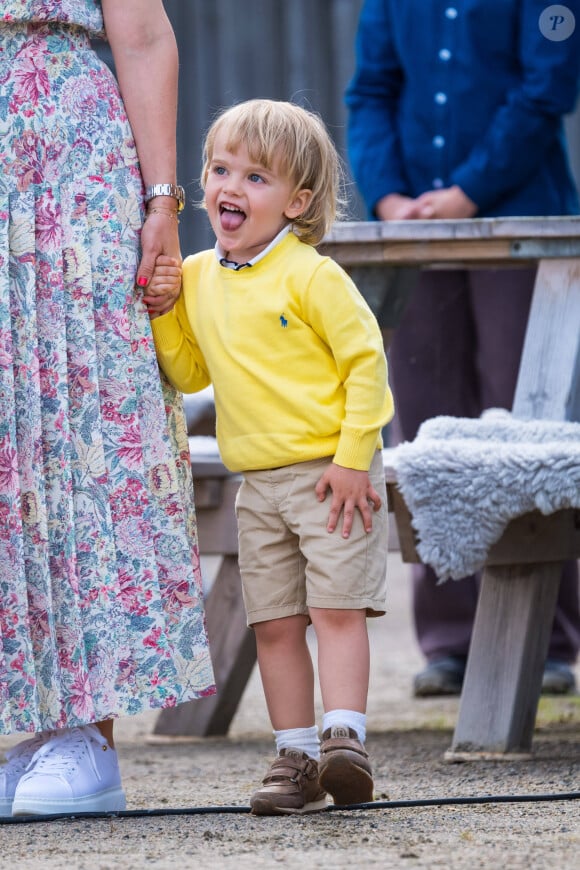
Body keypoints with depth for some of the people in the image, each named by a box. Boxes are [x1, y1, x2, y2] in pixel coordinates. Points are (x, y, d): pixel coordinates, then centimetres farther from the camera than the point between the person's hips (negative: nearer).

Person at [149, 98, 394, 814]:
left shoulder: (312, 276, -11)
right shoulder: (195, 277, 8)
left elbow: (366, 361, -11)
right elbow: (189, 374, 17)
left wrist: (353, 459, -14)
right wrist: (161, 313, 0)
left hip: (330, 474, -6)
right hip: (256, 484, 6)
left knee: (336, 607, -11)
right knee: (274, 623, 4)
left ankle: (344, 739, -13)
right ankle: (296, 758, 8)